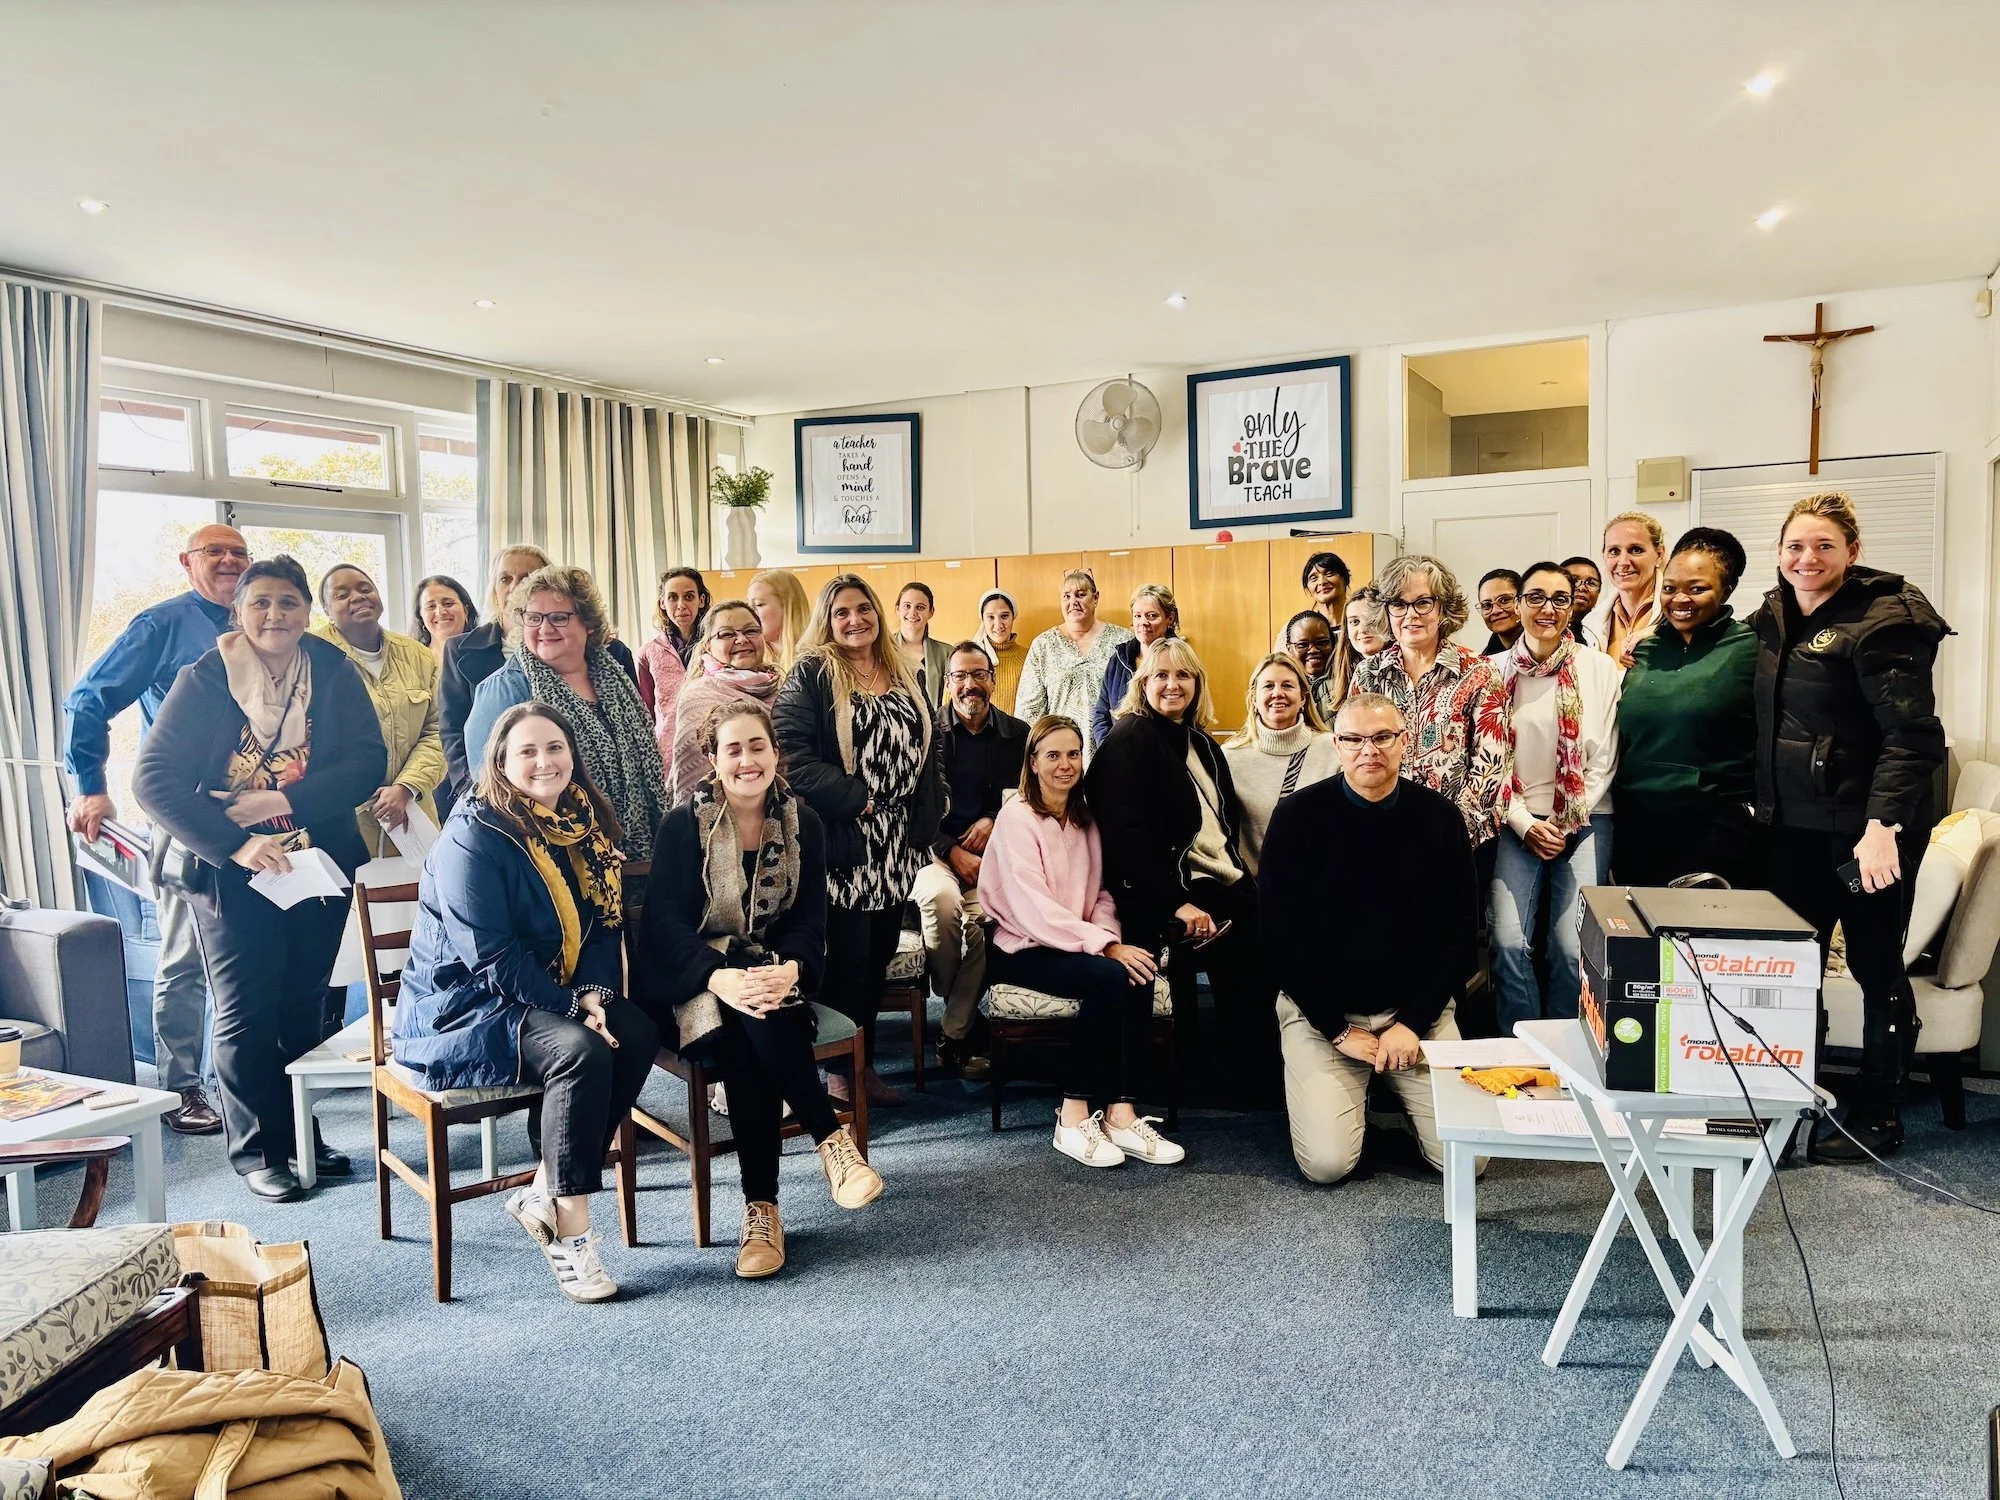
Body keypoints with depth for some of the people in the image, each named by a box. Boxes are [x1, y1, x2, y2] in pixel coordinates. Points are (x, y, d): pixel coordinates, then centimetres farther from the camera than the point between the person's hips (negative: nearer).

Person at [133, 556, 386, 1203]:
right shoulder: (204, 680, -7)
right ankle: (258, 1150, 17)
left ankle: (301, 1134, 27)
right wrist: (234, 844, -24)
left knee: (303, 1007, 12)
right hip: (232, 876, -2)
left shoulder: (334, 672, -2)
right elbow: (154, 780, -13)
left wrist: (281, 801, -22)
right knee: (247, 1014, 3)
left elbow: (368, 761, -10)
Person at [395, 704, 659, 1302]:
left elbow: (605, 923, 5)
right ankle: (569, 1231, -19)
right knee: (580, 1051, -31)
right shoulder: (473, 838, -16)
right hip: (459, 1007, -7)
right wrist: (572, 1006, -22)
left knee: (638, 1033, -19)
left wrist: (596, 992, -13)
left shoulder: (584, 825, 5)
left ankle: (544, 1194, -7)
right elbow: (492, 958, -20)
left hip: (550, 999, 7)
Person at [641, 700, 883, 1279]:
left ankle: (761, 1208, -24)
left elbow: (811, 919, -1)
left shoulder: (802, 823, 4)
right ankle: (832, 1138, -24)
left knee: (751, 1039, -32)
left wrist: (790, 969, -25)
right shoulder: (683, 824, -4)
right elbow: (663, 920, -12)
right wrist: (720, 977, -31)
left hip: (775, 973, 2)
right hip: (700, 980, -1)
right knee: (741, 1035, -35)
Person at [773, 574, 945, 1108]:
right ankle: (839, 1069, 15)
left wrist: (927, 816, 7)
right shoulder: (810, 675, -6)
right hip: (843, 847, -6)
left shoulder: (904, 675, 14)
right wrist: (857, 798, -19)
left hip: (897, 849, 6)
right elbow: (791, 754, -18)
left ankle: (864, 1063, 25)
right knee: (845, 959, -1)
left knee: (878, 957, 12)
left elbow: (928, 749, 19)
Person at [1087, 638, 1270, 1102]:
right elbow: (1128, 837, -15)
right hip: (1169, 894, -7)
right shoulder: (1128, 742, -5)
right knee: (1242, 950, -25)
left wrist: (1241, 879, 7)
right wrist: (1176, 904, -21)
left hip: (1225, 882, 7)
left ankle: (1271, 1070, -4)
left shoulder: (1202, 744, 19)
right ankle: (1252, 1081, -7)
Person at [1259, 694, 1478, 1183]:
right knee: (1327, 1163, -13)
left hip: (1418, 1009, 2)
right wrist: (1338, 1030, -11)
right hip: (1321, 1013, -2)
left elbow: (1461, 932, 1)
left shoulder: (1439, 817, -2)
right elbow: (1280, 934, -9)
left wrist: (1414, 1022, -8)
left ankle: (1398, 1090, 23)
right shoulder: (1298, 817, -9)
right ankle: (1352, 1092, 19)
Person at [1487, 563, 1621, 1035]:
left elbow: (1604, 759, 0)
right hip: (1517, 822, 1)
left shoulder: (1599, 668, 0)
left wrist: (1567, 823, -6)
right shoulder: (1496, 670, 2)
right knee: (1509, 942, -12)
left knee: (1573, 947, -11)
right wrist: (1526, 824, -6)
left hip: (1584, 819, 0)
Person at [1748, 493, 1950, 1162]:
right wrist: (1761, 800, 16)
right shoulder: (1775, 618, 9)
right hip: (1794, 824, 7)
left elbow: (1911, 736, -20)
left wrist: (1883, 825, -29)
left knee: (1875, 965, 6)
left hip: (1866, 827, -7)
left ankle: (1878, 1114, 20)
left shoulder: (1882, 622, -14)